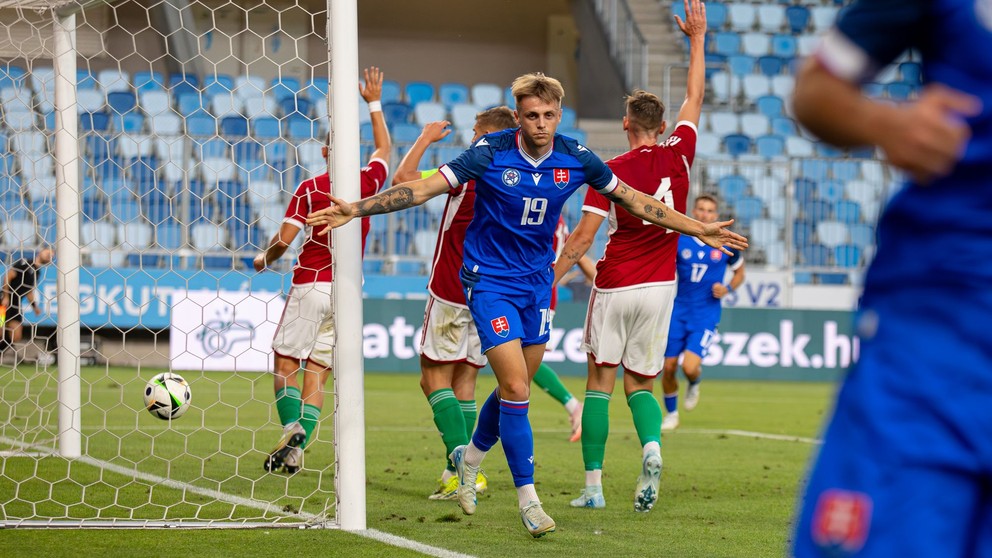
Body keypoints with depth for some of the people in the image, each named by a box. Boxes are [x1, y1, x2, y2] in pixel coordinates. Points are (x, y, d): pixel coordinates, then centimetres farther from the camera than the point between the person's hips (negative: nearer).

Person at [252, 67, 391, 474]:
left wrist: (265, 259, 10)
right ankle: (297, 451, -5)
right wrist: (374, 104, 36)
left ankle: (292, 430, -20)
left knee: (286, 364, 2)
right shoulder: (367, 182, 5)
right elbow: (384, 148, 26)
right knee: (316, 373, 5)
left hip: (311, 285, -4)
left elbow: (285, 238, -11)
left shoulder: (311, 188, -7)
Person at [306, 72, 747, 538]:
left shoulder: (575, 158, -7)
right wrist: (356, 209, -26)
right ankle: (527, 497, -4)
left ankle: (470, 458, 40)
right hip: (490, 280, -5)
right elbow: (424, 188, -17)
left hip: (537, 281, 5)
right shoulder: (490, 153, -17)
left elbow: (632, 199, 5)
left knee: (515, 389, 13)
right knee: (515, 389, -13)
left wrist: (699, 230, 7)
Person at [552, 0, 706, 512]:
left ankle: (593, 485, 1)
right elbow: (695, 97, 14)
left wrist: (548, 281, -1)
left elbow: (582, 237, -10)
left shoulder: (610, 171, -8)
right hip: (659, 287, 3)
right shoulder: (678, 156, 0)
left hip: (614, 287, -3)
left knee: (600, 380, 5)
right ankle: (651, 447, -19)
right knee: (640, 384, 12)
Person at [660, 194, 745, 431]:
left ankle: (694, 385, 20)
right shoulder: (678, 240, -3)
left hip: (706, 314, -2)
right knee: (668, 368, 2)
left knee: (690, 367, -18)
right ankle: (671, 414, 26)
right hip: (679, 311, 2)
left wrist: (727, 289, -7)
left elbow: (739, 272, 13)